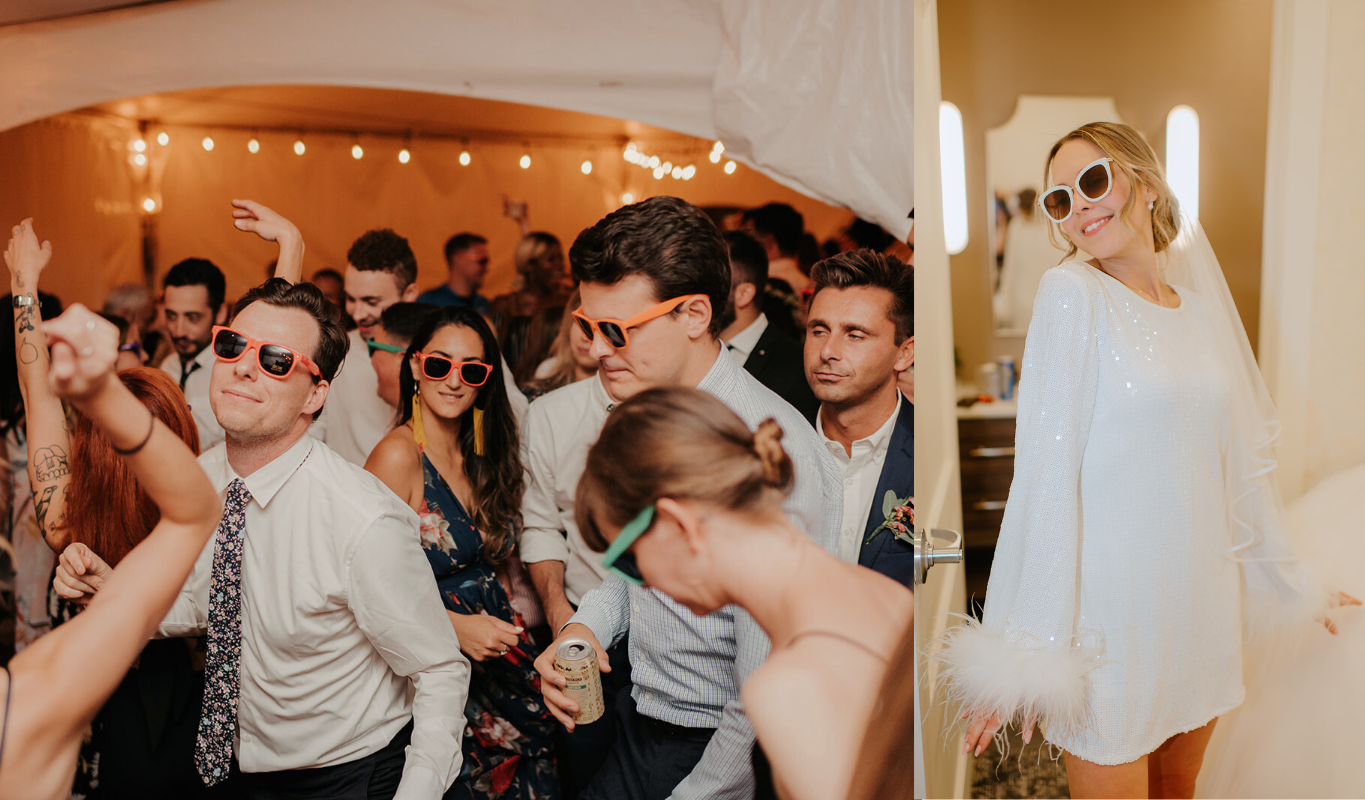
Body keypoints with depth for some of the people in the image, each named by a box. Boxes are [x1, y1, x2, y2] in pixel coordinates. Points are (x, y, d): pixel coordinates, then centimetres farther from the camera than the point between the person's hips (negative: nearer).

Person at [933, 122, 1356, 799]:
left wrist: (1286, 584, 20)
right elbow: (1046, 476, -16)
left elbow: (1240, 462, 15)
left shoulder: (1201, 304, 7)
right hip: (1109, 610, -5)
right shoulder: (1072, 294, -11)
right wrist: (1025, 653, -20)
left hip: (1200, 602, 6)